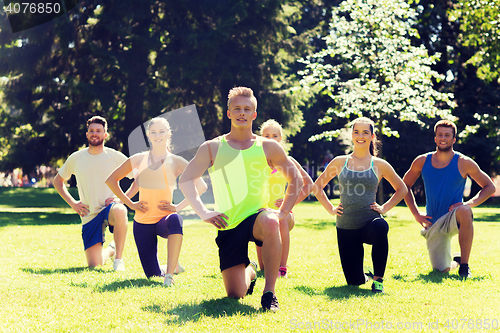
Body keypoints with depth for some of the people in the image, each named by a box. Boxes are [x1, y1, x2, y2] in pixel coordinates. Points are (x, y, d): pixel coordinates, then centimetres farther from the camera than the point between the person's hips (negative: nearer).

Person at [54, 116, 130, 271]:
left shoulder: (116, 157, -2)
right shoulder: (76, 158, 5)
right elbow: (58, 181, 19)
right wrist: (72, 203, 6)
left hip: (110, 207, -3)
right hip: (89, 216, 3)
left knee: (119, 211, -42)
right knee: (94, 265, -6)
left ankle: (119, 258, -23)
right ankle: (110, 250, 32)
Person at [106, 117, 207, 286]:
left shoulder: (176, 162, -1)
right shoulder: (138, 160, 5)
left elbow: (201, 186, -3)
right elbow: (111, 180, 14)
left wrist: (178, 207, -10)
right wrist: (129, 203, 6)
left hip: (164, 219, -2)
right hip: (142, 222, 2)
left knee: (175, 220, -41)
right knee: (152, 275, -4)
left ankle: (170, 273, -35)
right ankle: (164, 271, 35)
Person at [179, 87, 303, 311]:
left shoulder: (268, 148, 6)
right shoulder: (212, 148, 5)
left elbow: (296, 179, 14)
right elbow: (185, 180, 6)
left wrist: (283, 212, 2)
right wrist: (203, 212, -5)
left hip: (257, 217, -1)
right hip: (228, 226, 1)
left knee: (270, 223, -40)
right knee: (235, 294, -7)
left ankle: (269, 292, -27)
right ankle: (250, 272, 33)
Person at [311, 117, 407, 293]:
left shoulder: (380, 165, 5)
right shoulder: (340, 162, 7)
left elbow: (401, 189, 17)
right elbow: (318, 186, 18)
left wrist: (384, 208, 5)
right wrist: (330, 209, 7)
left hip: (370, 221, -1)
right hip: (346, 227, 2)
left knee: (380, 227, -41)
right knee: (354, 281, -4)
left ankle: (378, 279, -22)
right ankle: (365, 275, 37)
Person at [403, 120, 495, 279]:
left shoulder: (464, 163, -5)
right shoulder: (422, 162, 2)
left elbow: (489, 187, 1)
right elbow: (405, 186, 15)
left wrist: (469, 204, -14)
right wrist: (416, 214, 5)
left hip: (454, 219, -3)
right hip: (433, 224, 3)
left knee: (464, 211, -39)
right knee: (441, 269, -6)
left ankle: (464, 265, -27)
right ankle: (455, 262, 34)